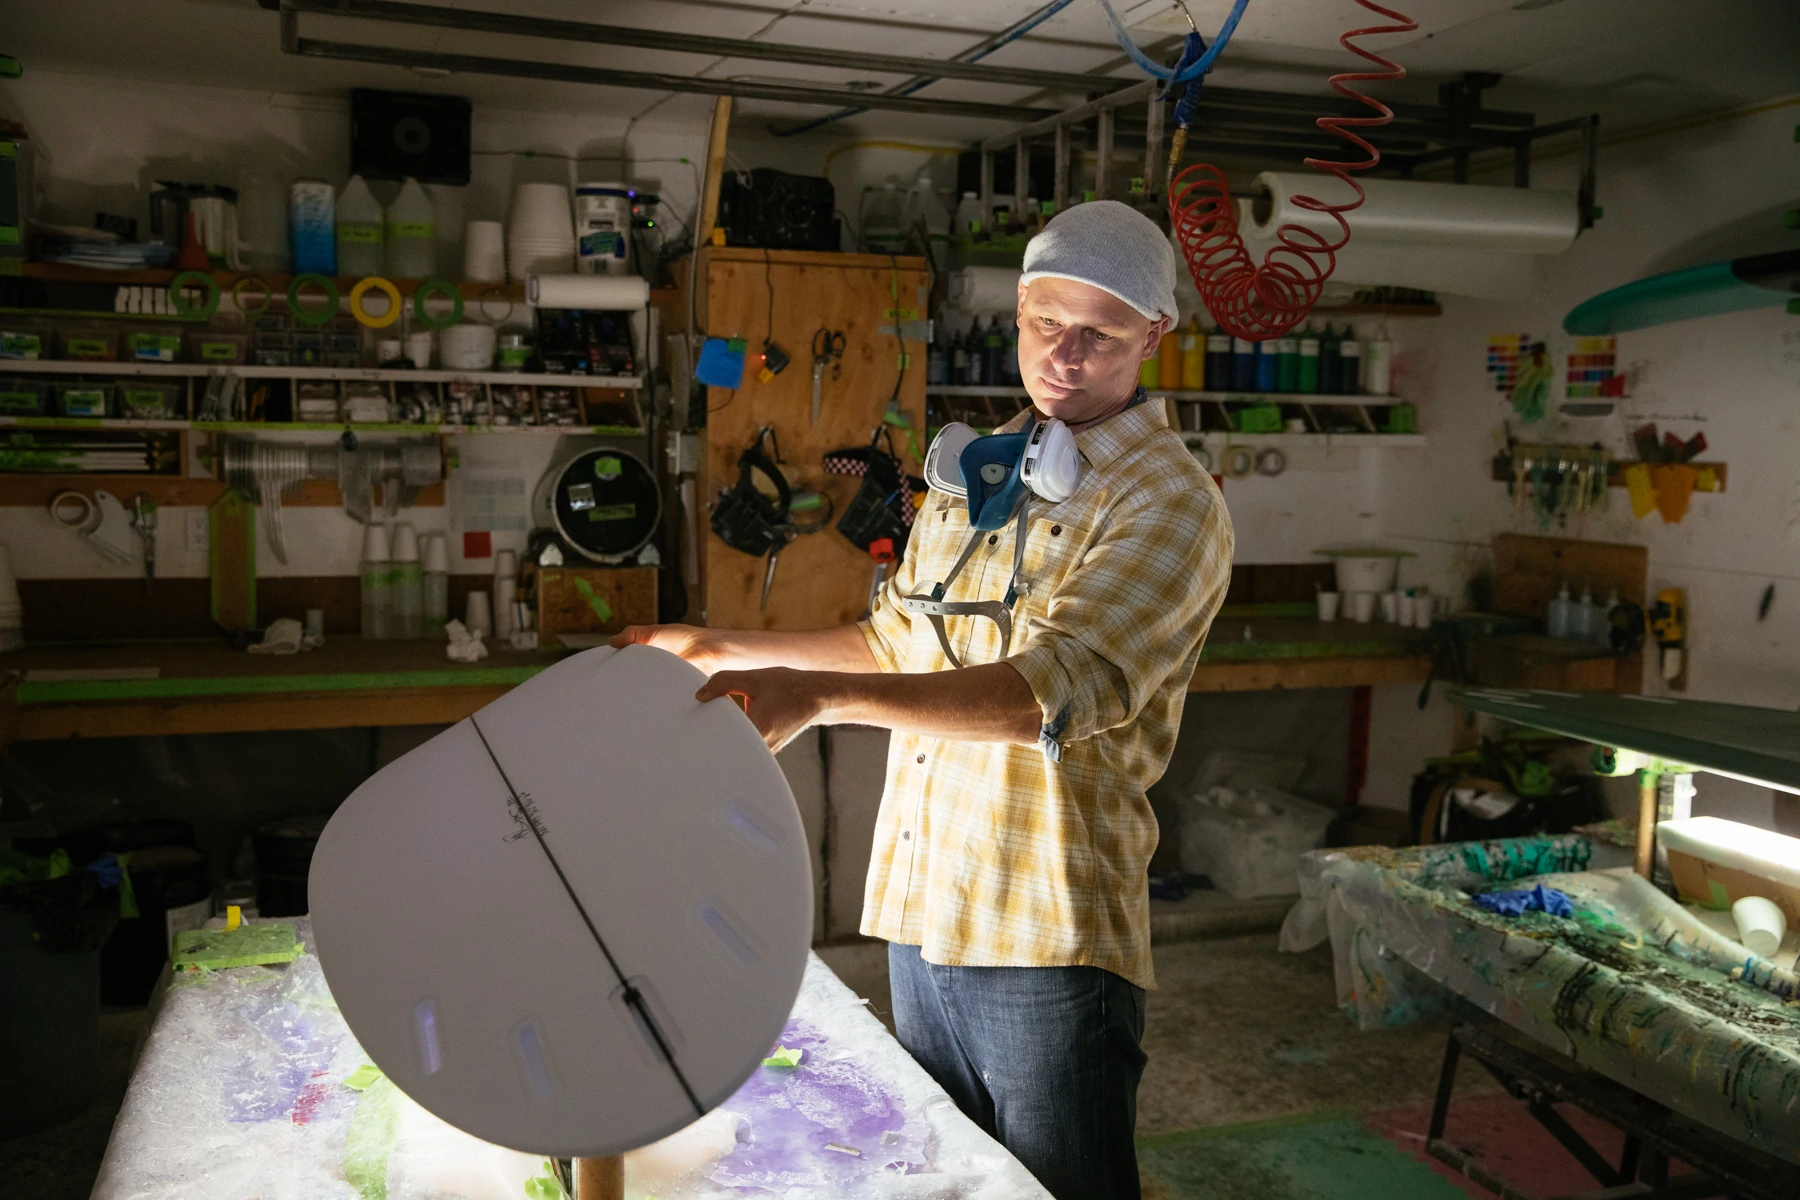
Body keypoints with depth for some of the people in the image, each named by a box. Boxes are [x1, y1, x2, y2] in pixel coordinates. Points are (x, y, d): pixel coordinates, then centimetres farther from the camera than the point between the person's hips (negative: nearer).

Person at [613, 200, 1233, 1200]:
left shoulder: (1168, 499, -11)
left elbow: (1068, 683, -27)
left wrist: (822, 695, -37)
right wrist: (723, 651, 20)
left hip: (1043, 943, -7)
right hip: (923, 915, 7)